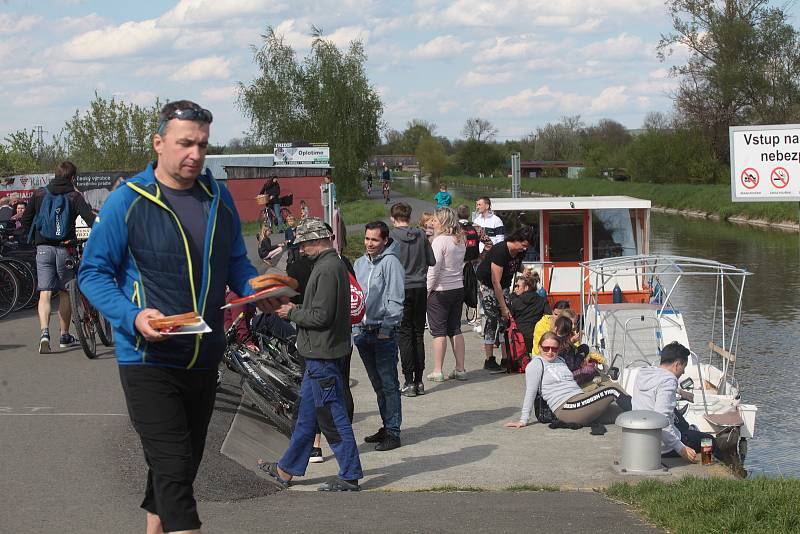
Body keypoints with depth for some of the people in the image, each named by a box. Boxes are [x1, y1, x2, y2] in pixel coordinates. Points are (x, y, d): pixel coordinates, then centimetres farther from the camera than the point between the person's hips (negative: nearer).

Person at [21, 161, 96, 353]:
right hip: (65, 249, -1)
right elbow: (90, 217, -15)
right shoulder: (74, 196, -2)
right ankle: (64, 336, 20)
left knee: (44, 294, -1)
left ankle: (44, 333, -21)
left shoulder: (40, 194, 8)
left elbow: (26, 220, 11)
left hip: (43, 249, 1)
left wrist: (34, 239, 21)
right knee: (65, 293, 12)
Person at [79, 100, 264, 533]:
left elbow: (235, 263, 17)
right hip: (148, 362, -6)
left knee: (183, 465, 19)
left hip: (203, 362, 6)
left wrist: (259, 291, -6)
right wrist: (133, 317, -24)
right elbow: (93, 272, -7)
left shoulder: (219, 199, 6)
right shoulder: (128, 202, -10)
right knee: (172, 469, -13)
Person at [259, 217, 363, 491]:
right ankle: (287, 469, 26)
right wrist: (298, 309, 10)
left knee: (332, 416, -3)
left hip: (323, 355, -11)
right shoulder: (333, 264, 13)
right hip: (320, 353, 11)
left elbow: (321, 316, -23)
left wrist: (293, 313, -8)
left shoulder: (328, 269, -20)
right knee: (306, 413, 17)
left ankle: (350, 476, 5)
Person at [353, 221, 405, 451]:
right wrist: (356, 327, 8)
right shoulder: (359, 263, 13)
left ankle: (393, 432, -1)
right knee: (377, 384, 14)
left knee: (389, 384, -5)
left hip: (383, 332, -7)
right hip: (362, 332, 7)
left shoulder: (390, 263, -8)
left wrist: (386, 328, -16)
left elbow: (396, 300, -12)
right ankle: (387, 426, 23)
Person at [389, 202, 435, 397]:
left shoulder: (391, 235, -8)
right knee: (419, 334, 10)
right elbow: (432, 261, 7)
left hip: (402, 288, -3)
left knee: (404, 335, 1)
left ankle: (409, 382, -3)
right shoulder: (421, 234, 2)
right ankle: (419, 381, 12)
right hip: (420, 288, 4)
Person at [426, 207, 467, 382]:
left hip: (440, 291, -7)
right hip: (458, 289, 7)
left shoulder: (440, 241, -16)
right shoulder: (460, 240, 6)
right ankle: (460, 369, 13)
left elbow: (434, 269, -17)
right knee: (455, 330, 12)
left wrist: (427, 289, -8)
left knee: (439, 331, -1)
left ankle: (437, 371, 1)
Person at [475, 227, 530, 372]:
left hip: (504, 286, 7)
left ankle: (506, 359, -1)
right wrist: (503, 307, -28)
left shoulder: (520, 251, -9)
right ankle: (489, 361, -10)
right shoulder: (500, 251, -31)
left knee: (506, 319, -2)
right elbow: (495, 282, -30)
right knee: (493, 318, -14)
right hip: (487, 284, -7)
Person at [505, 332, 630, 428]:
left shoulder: (560, 360, 25)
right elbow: (530, 392, -7)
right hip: (565, 408, -9)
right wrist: (523, 421, -10)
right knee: (613, 390, -17)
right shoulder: (536, 364, 0)